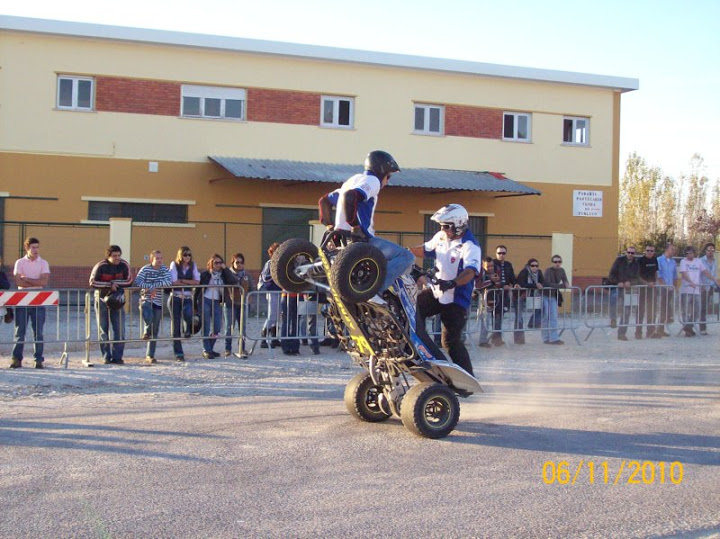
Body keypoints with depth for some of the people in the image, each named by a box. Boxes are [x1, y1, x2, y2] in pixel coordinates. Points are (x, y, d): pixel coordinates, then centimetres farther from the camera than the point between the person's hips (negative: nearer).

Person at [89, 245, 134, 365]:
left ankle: (117, 357, 4)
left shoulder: (124, 265, -7)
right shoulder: (101, 266, -14)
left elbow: (129, 281, -7)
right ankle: (106, 357, 11)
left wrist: (114, 283, -17)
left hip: (117, 299, 2)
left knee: (120, 330, -3)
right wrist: (109, 285, -23)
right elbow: (93, 283, -17)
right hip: (102, 298, -2)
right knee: (103, 329, 3)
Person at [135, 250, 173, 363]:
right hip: (146, 299, -4)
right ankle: (146, 332, -3)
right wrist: (152, 288, -23)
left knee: (155, 331, 7)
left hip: (158, 302, 4)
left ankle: (150, 355, 17)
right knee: (148, 316, -37)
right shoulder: (145, 269, -6)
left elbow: (169, 281, -12)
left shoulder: (164, 269, 4)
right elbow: (137, 282, -20)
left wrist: (154, 285, -17)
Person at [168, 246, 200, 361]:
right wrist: (189, 282, -2)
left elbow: (197, 281, -2)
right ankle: (178, 353, 7)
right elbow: (174, 282, -11)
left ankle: (187, 330, 3)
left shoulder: (193, 265, 9)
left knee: (188, 313, -31)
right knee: (176, 326, -1)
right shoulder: (174, 264, 0)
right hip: (175, 297, -1)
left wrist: (182, 280, -9)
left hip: (188, 297, 1)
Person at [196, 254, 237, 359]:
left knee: (217, 328, 2)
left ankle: (210, 349, 16)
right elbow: (198, 288, 1)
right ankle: (206, 351, 1)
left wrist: (225, 268, -11)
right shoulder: (205, 274, 0)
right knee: (206, 327, -3)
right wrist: (196, 302, -4)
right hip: (205, 301, -4)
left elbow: (234, 281, -9)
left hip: (217, 302, 4)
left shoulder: (223, 274, 8)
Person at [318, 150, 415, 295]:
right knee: (406, 257, -15)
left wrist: (329, 225, 21)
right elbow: (349, 196, -26)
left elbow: (324, 200, 26)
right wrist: (355, 226, -23)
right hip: (361, 239, -10)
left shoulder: (353, 179, 24)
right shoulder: (372, 180, -5)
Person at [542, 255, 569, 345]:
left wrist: (566, 284, -19)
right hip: (545, 295, -5)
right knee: (546, 317, -4)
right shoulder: (548, 271, -18)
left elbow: (565, 281, 6)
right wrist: (562, 285, -33)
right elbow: (548, 284, -29)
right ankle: (546, 338, 3)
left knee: (553, 317, 0)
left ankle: (554, 338, 0)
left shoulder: (561, 270, 1)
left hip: (553, 296, 5)